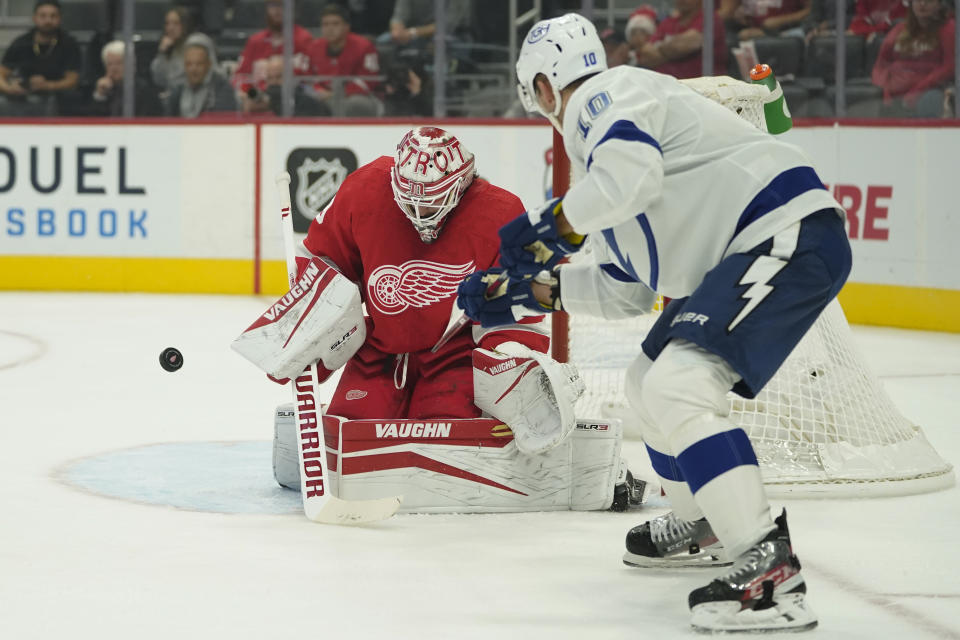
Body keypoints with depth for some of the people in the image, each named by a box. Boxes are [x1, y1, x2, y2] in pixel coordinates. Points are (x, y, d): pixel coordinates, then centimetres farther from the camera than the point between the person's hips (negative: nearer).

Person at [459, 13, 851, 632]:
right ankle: (700, 526, 43)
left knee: (678, 385, -25)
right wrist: (526, 289, 28)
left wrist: (551, 227, -12)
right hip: (736, 259, 11)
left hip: (789, 236, -11)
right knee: (651, 383, 24)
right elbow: (627, 288, 27)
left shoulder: (606, 94, -6)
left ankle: (771, 569, -30)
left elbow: (631, 174, -28)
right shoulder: (599, 142, 25)